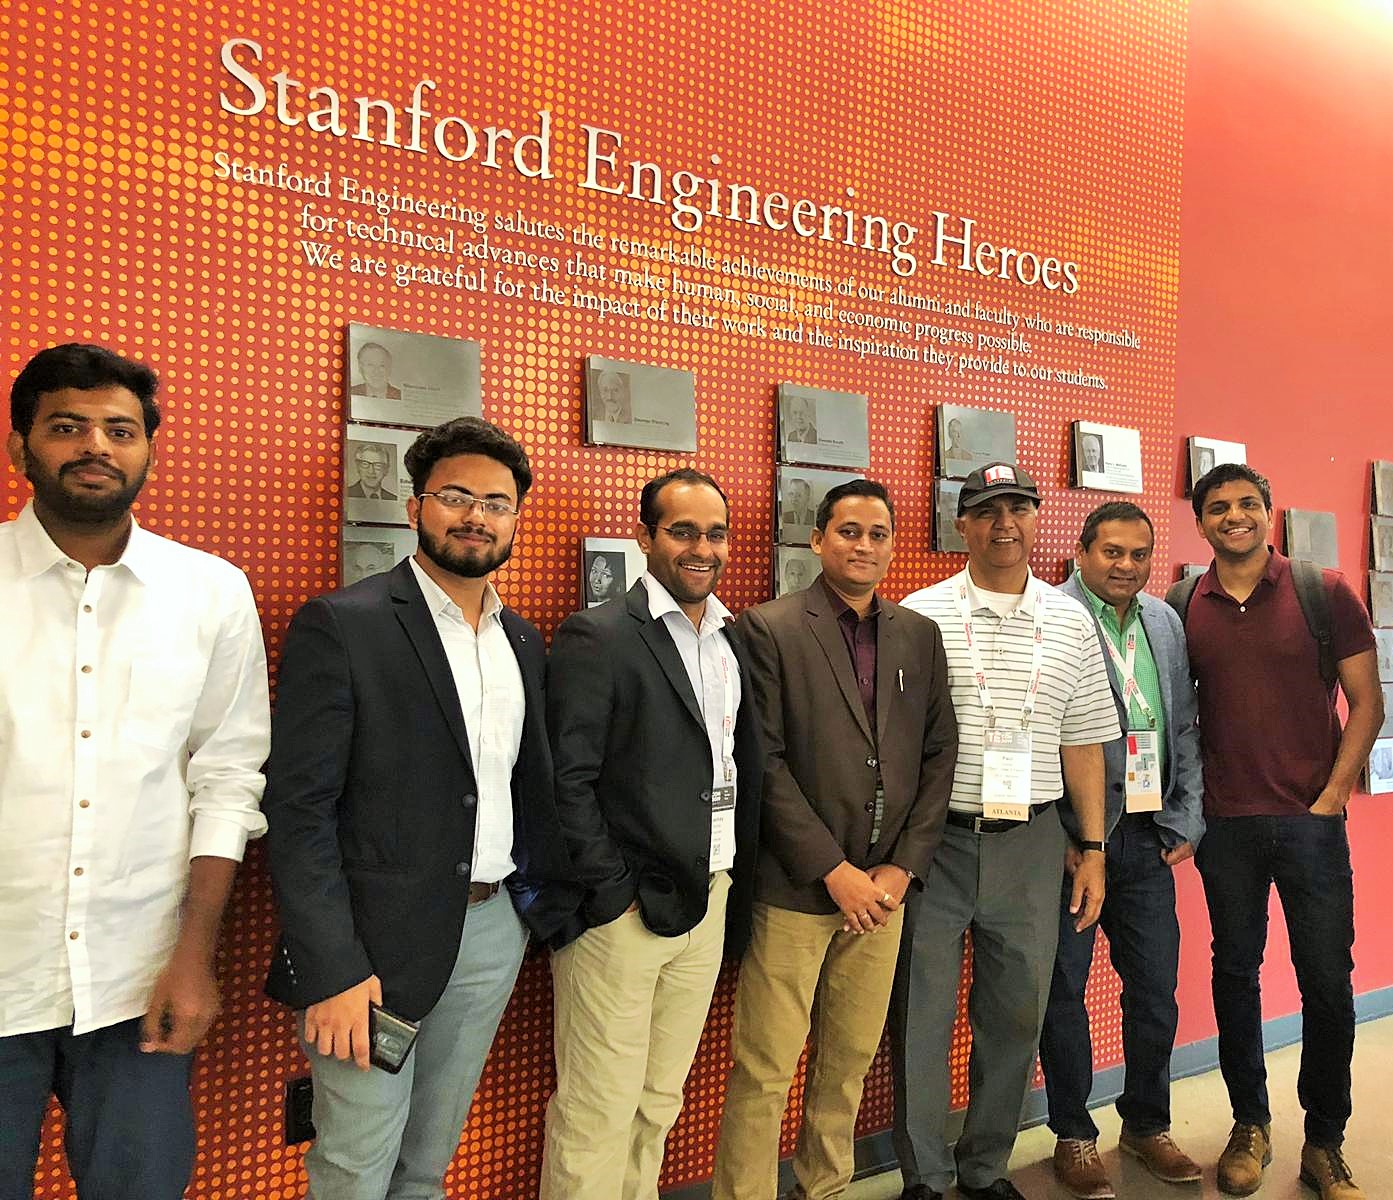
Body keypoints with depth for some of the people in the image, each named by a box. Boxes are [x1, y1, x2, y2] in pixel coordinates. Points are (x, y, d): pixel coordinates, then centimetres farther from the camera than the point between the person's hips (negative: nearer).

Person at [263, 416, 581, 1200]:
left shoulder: (523, 641, 9)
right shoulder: (341, 626, -11)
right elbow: (300, 811, -14)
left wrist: (554, 900, 7)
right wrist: (333, 969, -17)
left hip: (496, 928, 5)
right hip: (379, 941, -5)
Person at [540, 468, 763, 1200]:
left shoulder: (735, 644, 10)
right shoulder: (596, 636, -11)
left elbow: (745, 771, 14)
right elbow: (566, 782, -14)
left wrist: (735, 889, 8)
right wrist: (614, 896, -13)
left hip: (707, 904, 6)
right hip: (624, 911, -6)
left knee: (660, 1103, 18)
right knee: (597, 1114, 5)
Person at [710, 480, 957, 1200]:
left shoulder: (920, 636, 9)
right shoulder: (769, 629, -6)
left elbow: (939, 755, 9)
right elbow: (763, 762, -11)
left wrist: (903, 867, 0)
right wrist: (835, 870, -12)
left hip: (882, 888, 5)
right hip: (794, 889, -4)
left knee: (852, 1060, 16)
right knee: (764, 1071, 2)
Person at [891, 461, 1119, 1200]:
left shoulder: (1071, 622, 7)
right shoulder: (920, 616, -4)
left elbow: (1083, 742, 9)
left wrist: (1092, 849, 7)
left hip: (1032, 842, 3)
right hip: (935, 840, -3)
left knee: (1017, 1018, 14)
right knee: (921, 1018, 6)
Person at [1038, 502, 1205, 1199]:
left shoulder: (1166, 623, 11)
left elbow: (1185, 727, 15)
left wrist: (1185, 822, 8)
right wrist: (1058, 840, -12)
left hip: (1147, 835, 6)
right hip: (1069, 838, -5)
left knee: (1157, 989, 14)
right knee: (1064, 990, 7)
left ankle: (1147, 1124, 35)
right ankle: (1074, 1135, 25)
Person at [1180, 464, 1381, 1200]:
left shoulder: (1325, 593, -2)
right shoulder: (1183, 609, 2)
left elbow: (1366, 702, 0)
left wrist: (1333, 794, -7)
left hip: (1311, 820, -1)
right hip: (1225, 824, 1)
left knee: (1327, 981, 5)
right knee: (1235, 972, 11)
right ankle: (1250, 1124, 28)